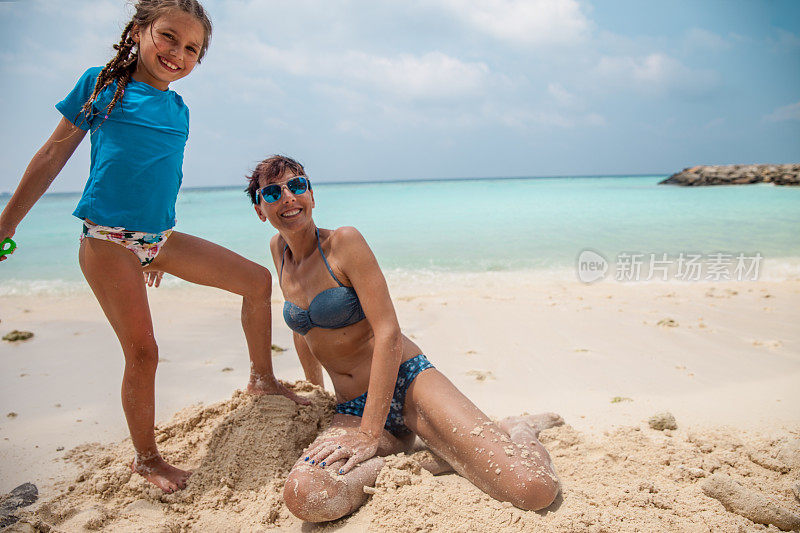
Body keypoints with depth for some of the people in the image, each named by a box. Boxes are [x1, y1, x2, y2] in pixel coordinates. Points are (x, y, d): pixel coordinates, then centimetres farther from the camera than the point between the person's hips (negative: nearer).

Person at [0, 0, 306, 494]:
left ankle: (263, 379, 19)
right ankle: (146, 458, 16)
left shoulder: (178, 109, 12)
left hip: (160, 238, 6)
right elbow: (53, 156, 2)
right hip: (108, 240, -5)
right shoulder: (101, 83, -1)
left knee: (258, 280, 1)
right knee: (142, 351, -5)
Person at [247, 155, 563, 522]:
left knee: (536, 489, -23)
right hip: (351, 409, 5)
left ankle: (514, 431, 12)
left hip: (406, 383, -5)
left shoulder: (344, 242, -9)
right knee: (304, 496, -32)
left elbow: (388, 334, -16)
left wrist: (370, 435, -21)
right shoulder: (279, 250, 9)